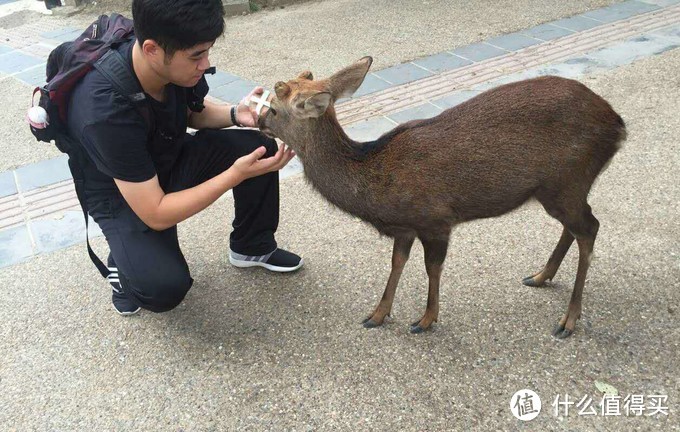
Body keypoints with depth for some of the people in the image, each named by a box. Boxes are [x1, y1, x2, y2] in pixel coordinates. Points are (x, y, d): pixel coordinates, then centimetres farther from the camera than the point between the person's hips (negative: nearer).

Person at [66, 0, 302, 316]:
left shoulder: (177, 64, -20)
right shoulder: (106, 111, -38)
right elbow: (156, 215, -33)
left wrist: (236, 114, -17)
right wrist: (236, 174, -35)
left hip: (172, 158, 6)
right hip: (123, 196, -6)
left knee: (260, 147, -13)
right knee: (166, 286, -30)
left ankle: (252, 246, 10)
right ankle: (125, 266, 8)